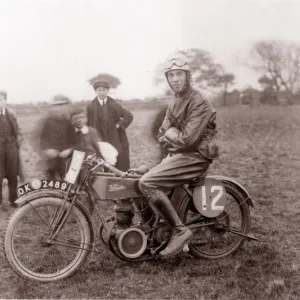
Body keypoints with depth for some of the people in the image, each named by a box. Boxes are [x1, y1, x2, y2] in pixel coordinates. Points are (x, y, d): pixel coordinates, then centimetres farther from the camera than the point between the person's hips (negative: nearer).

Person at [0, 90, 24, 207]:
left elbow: (18, 130, 13)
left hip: (11, 147, 3)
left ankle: (13, 200, 24)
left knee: (13, 176, 11)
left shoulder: (11, 113, 4)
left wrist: (18, 142, 0)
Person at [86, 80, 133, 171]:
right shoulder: (90, 107, -1)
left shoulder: (114, 105, 5)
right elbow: (87, 123, -2)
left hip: (117, 141, 2)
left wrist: (119, 125, -5)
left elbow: (129, 116, 6)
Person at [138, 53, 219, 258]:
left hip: (194, 158, -9)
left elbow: (188, 139, -23)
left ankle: (180, 231, -15)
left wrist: (171, 133, -4)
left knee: (147, 183, -22)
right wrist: (175, 139, -9)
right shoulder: (174, 103, 15)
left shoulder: (199, 103, -14)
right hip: (177, 155, 9)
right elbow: (163, 136, 13)